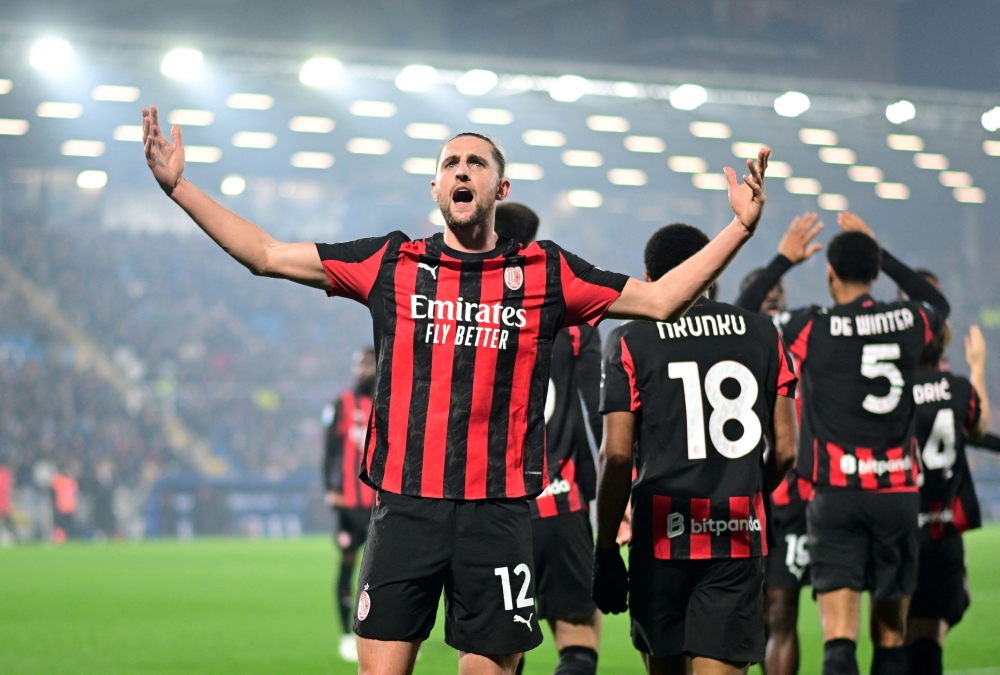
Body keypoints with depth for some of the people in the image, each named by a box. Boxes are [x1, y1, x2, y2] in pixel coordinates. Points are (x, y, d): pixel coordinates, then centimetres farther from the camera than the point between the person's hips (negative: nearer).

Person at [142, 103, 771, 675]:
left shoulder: (545, 271, 8)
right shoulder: (390, 263, 8)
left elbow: (660, 298, 13)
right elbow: (266, 254, 11)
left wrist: (740, 228, 6)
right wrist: (179, 186, 7)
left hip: (501, 511, 0)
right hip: (406, 505, 0)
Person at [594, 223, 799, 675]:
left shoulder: (631, 342, 0)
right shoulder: (762, 335, 9)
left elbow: (617, 455, -6)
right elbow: (784, 450, 8)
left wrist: (605, 548, 1)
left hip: (662, 534, -1)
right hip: (738, 536, 1)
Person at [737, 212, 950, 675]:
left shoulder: (812, 328, -7)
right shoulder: (908, 323, 3)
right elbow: (937, 302, 28)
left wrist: (783, 260, 15)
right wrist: (877, 251, 30)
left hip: (836, 493, -3)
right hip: (898, 492, 3)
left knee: (839, 637, -10)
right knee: (890, 636, 13)